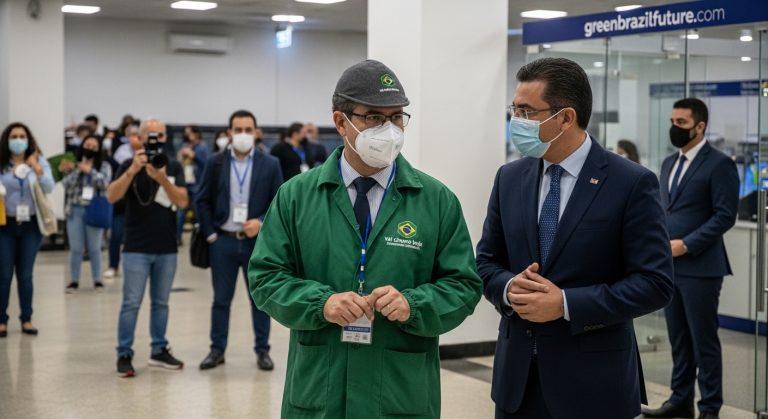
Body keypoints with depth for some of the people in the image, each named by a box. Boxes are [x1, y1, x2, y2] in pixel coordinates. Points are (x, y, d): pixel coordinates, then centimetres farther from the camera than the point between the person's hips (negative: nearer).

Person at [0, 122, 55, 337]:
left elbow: (49, 188, -9)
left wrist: (37, 170, -25)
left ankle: (26, 319, 12)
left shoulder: (40, 162, 3)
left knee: (26, 274, 5)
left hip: (30, 225, 1)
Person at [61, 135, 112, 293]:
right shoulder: (73, 165, 7)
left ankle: (97, 279, 14)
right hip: (75, 210, 1)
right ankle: (74, 280, 12)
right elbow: (66, 184, -5)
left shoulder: (104, 166, 4)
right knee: (76, 248, 3)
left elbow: (105, 183, -12)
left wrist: (90, 170, -12)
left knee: (94, 248, 4)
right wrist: (78, 170, -11)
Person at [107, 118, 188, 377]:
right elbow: (112, 196, -16)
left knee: (161, 302, 12)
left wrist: (162, 179, -23)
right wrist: (132, 171, -28)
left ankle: (159, 351, 21)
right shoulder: (130, 166, -1)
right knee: (132, 303, -4)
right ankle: (124, 355, 2)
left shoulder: (174, 167, 5)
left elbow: (182, 201, -8)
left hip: (167, 249, 3)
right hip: (137, 248, -3)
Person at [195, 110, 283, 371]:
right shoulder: (215, 163, 2)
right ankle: (217, 350, 18)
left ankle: (262, 350, 17)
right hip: (223, 241, 1)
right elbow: (203, 201, 5)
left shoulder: (270, 165, 0)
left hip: (257, 241, 0)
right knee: (221, 299, 8)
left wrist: (261, 222, -14)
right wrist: (210, 234, -2)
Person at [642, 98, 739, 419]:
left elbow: (725, 215, -13)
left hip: (700, 267, -7)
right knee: (678, 338, 13)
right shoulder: (669, 163, 15)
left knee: (704, 340, -1)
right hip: (670, 265, 7)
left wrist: (686, 245, -17)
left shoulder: (719, 164, -8)